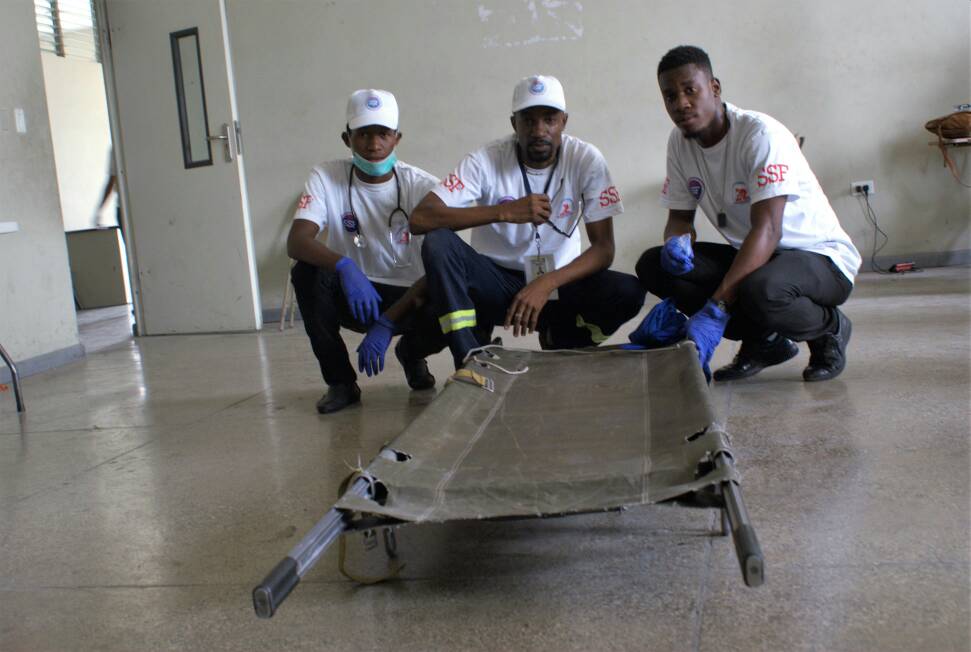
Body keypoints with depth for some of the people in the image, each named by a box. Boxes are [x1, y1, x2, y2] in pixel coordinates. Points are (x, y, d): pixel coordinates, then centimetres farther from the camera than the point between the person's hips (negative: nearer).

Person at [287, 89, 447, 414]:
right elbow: (296, 242, -24)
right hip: (351, 293, 1)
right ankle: (340, 380, -8)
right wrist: (344, 266, -45)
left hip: (406, 296, -1)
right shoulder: (326, 177, -10)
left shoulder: (422, 186, -14)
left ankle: (411, 353, 9)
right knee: (306, 272, -29)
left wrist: (386, 324, -27)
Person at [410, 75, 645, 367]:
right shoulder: (486, 160, -13)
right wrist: (505, 211, -32)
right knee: (437, 243, -29)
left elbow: (604, 248, -13)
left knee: (629, 292, -26)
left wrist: (547, 283, -30)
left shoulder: (586, 159, -10)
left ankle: (558, 342, 4)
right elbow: (420, 218, -25)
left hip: (557, 281, 1)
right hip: (496, 280, -1)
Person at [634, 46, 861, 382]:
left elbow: (767, 230, -31)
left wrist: (715, 310, -40)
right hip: (751, 254, 7)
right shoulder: (680, 142, -2)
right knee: (653, 265, -13)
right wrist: (677, 240, -23)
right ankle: (765, 340, -1)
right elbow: (679, 217, 5)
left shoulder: (761, 134, -23)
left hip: (823, 256, -7)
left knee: (759, 290, -40)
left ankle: (830, 326, -3)